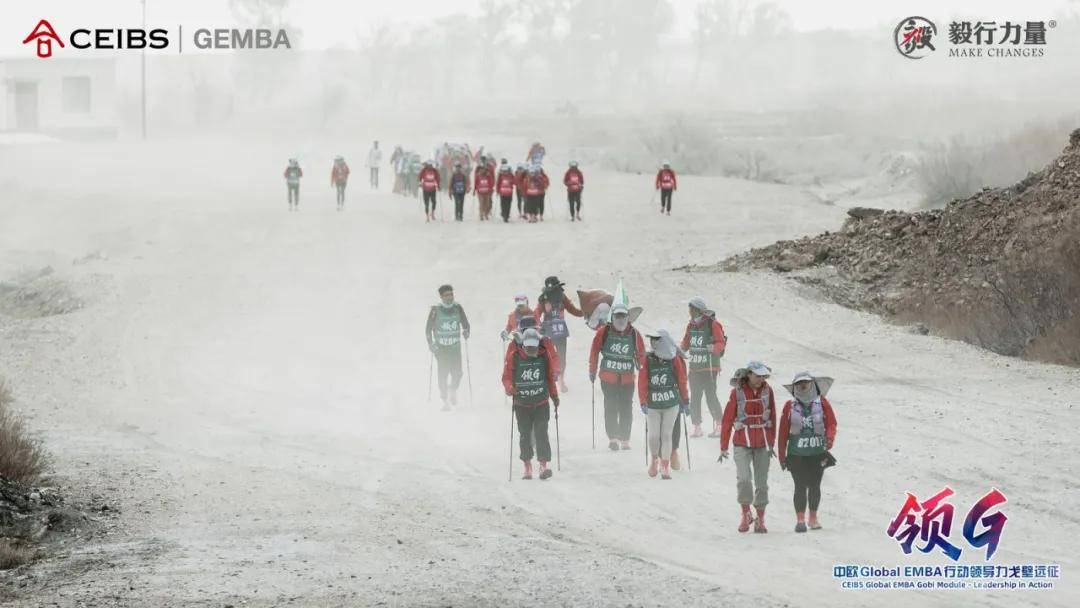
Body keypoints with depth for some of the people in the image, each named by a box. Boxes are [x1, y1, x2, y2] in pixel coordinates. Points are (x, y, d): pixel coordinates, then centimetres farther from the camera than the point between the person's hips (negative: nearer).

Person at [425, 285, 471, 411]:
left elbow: (465, 323, 12)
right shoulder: (435, 310, -5)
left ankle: (453, 391, 27)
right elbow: (428, 328, 2)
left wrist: (466, 331, -8)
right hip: (441, 347, -2)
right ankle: (444, 400, 4)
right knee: (443, 374, -7)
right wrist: (430, 343, -8)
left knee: (457, 373, -3)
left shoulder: (457, 308, 2)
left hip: (455, 347, 2)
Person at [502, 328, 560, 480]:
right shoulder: (514, 356, -8)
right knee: (525, 435, 6)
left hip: (541, 403, 0)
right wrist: (510, 389, -24)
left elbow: (550, 376, 11)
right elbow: (506, 377, -3)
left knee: (541, 433, -11)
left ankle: (543, 465, -14)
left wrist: (554, 395, 13)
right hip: (522, 404, 0)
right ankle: (527, 467, 17)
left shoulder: (544, 354, -2)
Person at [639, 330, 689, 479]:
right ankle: (654, 458, 29)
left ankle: (666, 467, 5)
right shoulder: (648, 360, -1)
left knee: (666, 434, -2)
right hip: (653, 404, 1)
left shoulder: (674, 359, -1)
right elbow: (642, 383, -1)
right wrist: (643, 402, -6)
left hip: (671, 404, -1)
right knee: (654, 435, 1)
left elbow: (682, 380, 6)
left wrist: (685, 400, 9)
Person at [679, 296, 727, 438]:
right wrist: (680, 349, 2)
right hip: (694, 367, 7)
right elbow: (686, 342, 20)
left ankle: (718, 425, -3)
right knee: (694, 397, 5)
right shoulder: (691, 324, 12)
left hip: (709, 367, -7)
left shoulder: (713, 324, -8)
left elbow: (721, 342, -11)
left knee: (710, 395, -11)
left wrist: (714, 348, -30)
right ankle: (696, 427, 10)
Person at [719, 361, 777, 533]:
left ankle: (760, 519, 17)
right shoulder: (737, 392, -8)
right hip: (742, 443, -3)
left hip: (762, 443, 3)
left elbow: (772, 417, 10)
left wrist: (772, 443, 12)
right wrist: (723, 447, -3)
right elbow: (727, 419, -4)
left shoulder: (767, 390, 0)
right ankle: (746, 515, 1)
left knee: (762, 481, 6)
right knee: (744, 478, -17)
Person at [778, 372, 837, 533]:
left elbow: (831, 423, -5)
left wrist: (830, 438, -26)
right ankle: (800, 519, -2)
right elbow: (783, 432, 4)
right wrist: (781, 455, 2)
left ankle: (813, 518, 21)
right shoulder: (790, 406, 2)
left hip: (818, 453, 1)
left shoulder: (822, 403, 3)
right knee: (800, 486, -6)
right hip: (796, 454, -1)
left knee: (815, 485, 8)